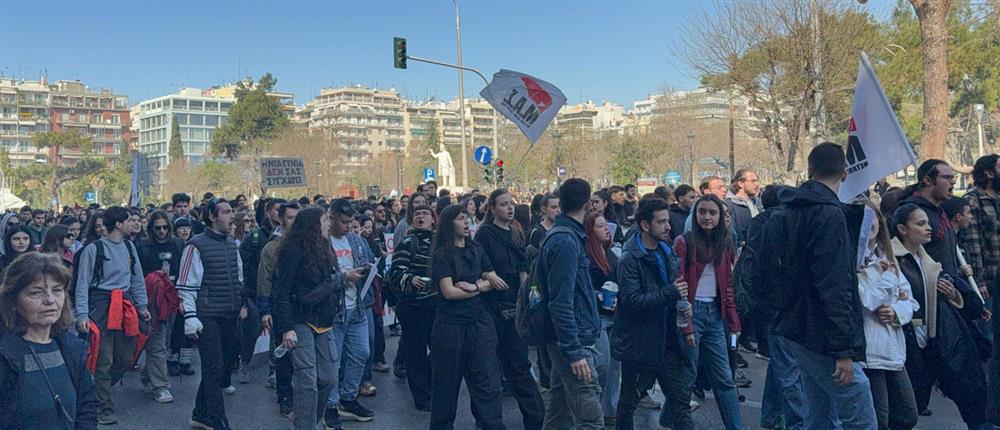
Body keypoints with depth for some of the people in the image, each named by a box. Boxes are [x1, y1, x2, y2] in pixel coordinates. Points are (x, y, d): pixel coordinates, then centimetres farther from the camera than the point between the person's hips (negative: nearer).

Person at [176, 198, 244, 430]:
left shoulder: (232, 244, 12)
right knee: (214, 368, -6)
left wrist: (242, 305, 20)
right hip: (208, 316, -7)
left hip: (230, 316, 7)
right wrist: (190, 316, -16)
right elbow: (186, 285, -12)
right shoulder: (197, 246, -10)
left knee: (217, 365, 15)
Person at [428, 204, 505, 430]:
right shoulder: (442, 254, -6)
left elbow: (494, 281, 6)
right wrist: (482, 287, -5)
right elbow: (449, 292, -14)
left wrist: (474, 286, -12)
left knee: (487, 380, 1)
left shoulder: (476, 249, 9)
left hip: (480, 322, 4)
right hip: (451, 325, -4)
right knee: (447, 381, 9)